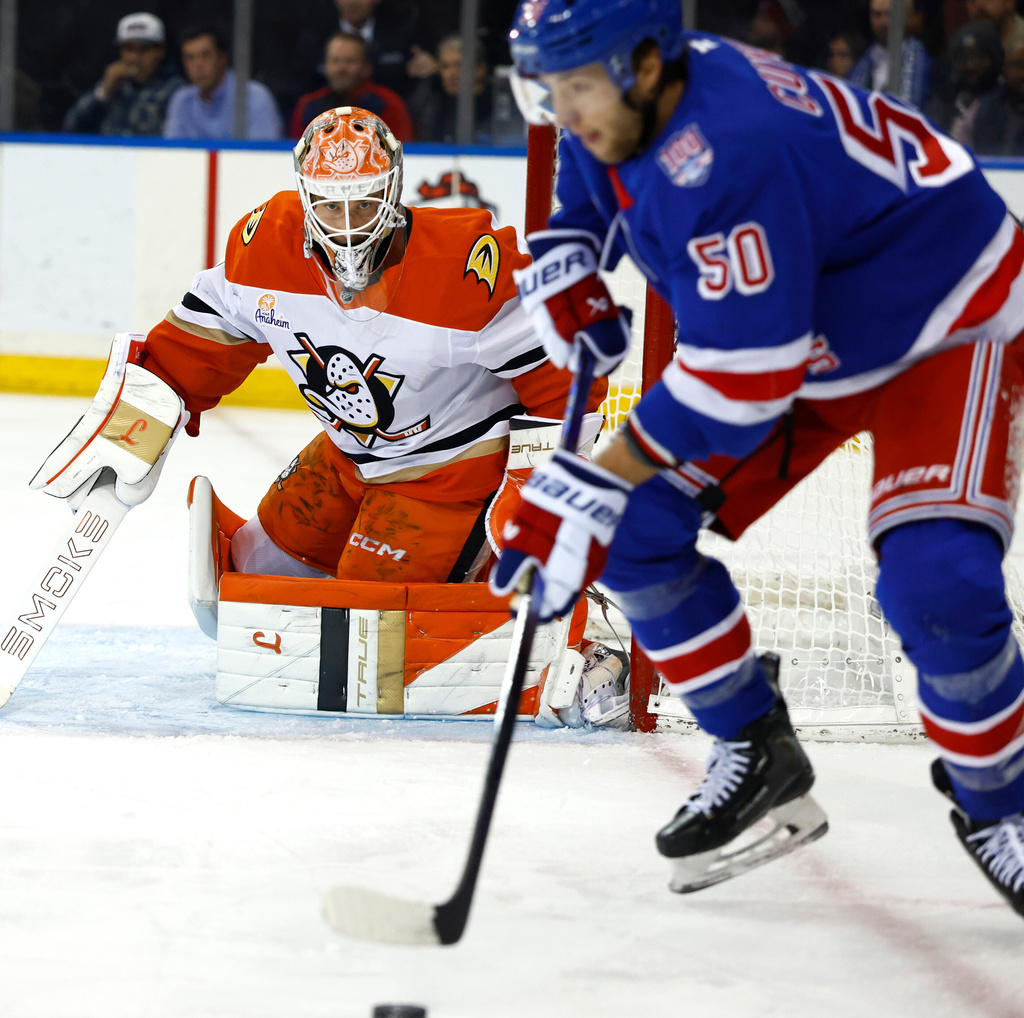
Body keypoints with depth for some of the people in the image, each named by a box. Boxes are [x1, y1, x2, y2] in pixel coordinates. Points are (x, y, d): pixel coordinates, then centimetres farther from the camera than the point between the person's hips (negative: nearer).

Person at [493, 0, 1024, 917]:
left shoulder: (729, 154, -37)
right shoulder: (620, 110, -10)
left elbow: (745, 374, -38)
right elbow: (588, 190, 17)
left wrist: (597, 482, -34)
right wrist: (563, 261, -4)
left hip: (950, 328, -9)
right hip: (806, 338, 9)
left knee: (935, 583, -27)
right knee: (640, 526, -2)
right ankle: (758, 760, 12)